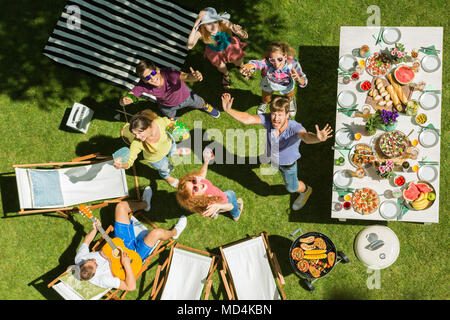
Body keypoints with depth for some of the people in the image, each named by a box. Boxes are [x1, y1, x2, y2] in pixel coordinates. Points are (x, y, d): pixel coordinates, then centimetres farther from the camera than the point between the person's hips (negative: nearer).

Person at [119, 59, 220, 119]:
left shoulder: (168, 73, -48)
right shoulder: (143, 86, -40)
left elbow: (185, 77, -67)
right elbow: (122, 101, -39)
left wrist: (195, 76, -90)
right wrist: (123, 100, -64)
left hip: (184, 96, -1)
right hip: (167, 106, 1)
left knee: (200, 104, 30)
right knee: (171, 119, 34)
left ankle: (205, 106, 68)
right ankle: (173, 119, 73)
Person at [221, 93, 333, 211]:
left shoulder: (295, 127, -45)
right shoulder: (268, 119, -35)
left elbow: (306, 136, -67)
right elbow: (247, 119, -48)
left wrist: (317, 138, -91)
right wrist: (228, 110, -65)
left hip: (288, 163, -3)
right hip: (272, 157, 3)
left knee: (291, 187, 25)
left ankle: (305, 191, 59)